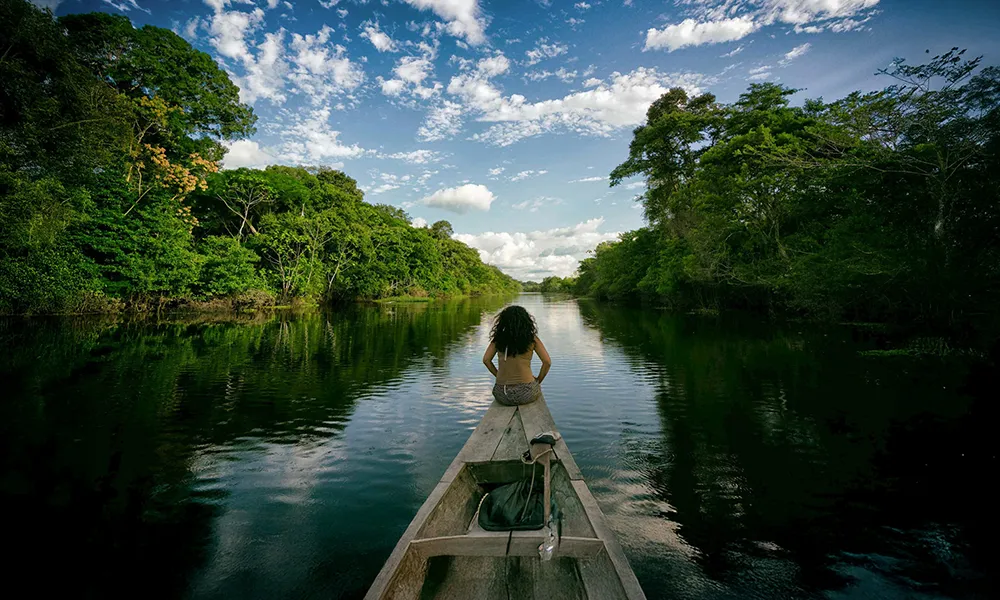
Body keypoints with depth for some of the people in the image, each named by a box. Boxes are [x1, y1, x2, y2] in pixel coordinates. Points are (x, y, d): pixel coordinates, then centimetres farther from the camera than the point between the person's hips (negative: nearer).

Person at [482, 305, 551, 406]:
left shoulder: (498, 338, 0)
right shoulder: (532, 339, -5)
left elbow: (486, 360, 2)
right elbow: (547, 362, -7)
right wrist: (538, 380, 8)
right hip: (526, 394, -2)